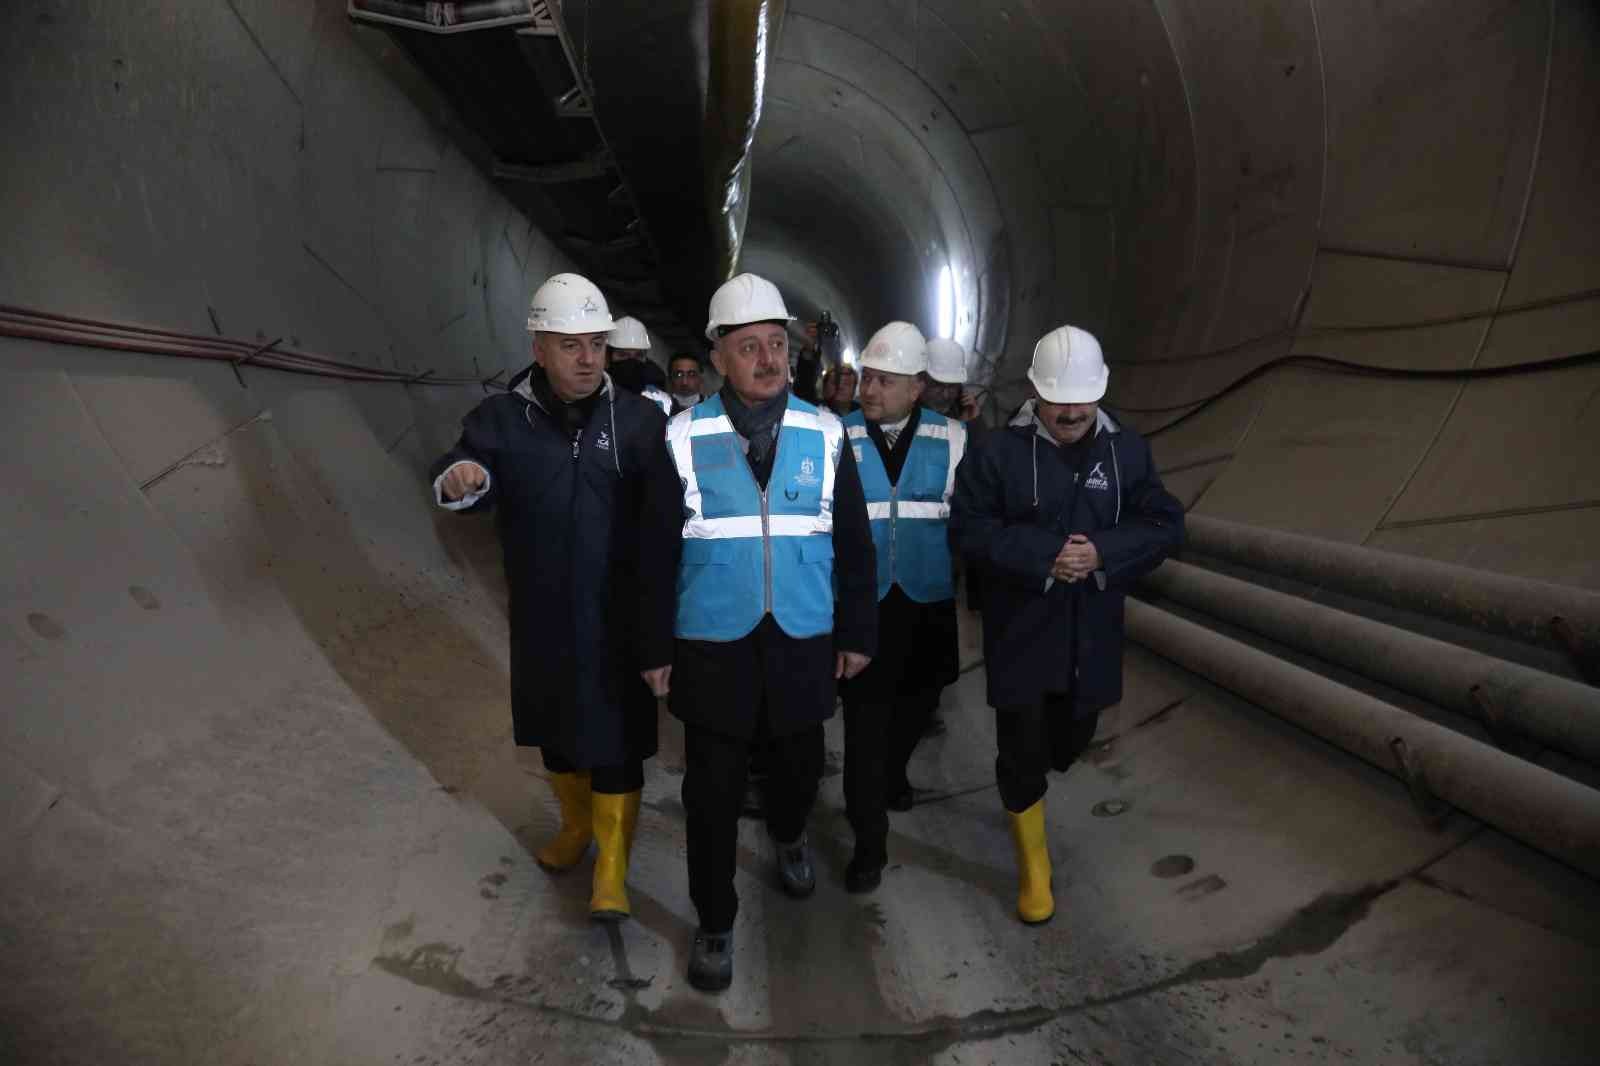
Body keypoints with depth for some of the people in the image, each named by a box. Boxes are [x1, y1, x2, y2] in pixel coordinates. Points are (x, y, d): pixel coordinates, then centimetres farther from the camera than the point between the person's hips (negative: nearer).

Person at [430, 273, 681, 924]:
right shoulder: (502, 419, -4)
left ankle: (612, 866, 23)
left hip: (620, 620, -2)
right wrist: (460, 480, -45)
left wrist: (657, 634, -15)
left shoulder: (639, 421, -7)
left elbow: (663, 533, -9)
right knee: (555, 728, 20)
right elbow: (467, 471, -21)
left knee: (615, 740, 6)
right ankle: (575, 824, 45)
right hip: (541, 619, 2)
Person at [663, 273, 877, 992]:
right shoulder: (684, 437, -6)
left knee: (800, 763, 20)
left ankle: (787, 836, 54)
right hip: (713, 645, -2)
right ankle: (714, 924, 27)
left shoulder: (824, 435, 0)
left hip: (803, 643, 2)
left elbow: (854, 544, 4)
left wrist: (857, 633, 4)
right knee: (712, 790, 6)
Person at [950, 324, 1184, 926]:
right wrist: (1043, 556, -21)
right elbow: (970, 528, -11)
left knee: (1071, 737, 19)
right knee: (1022, 750, 1)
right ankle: (1033, 866, 22)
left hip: (1092, 630, 4)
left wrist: (1103, 553, -18)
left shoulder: (1128, 450, 1)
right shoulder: (996, 451, -9)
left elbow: (1164, 526, 0)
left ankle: (1025, 784, 54)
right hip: (1020, 629, -3)